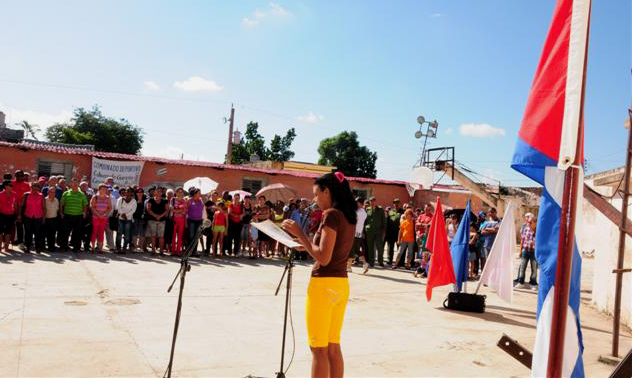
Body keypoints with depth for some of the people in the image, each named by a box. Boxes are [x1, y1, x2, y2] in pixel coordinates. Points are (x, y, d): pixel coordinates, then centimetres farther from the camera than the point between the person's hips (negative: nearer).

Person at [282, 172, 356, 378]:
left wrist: (300, 234, -13)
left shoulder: (331, 215, -15)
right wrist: (305, 243, 14)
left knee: (319, 349, 2)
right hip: (341, 284, 9)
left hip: (324, 284, -8)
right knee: (333, 347, 16)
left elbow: (323, 258, -21)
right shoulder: (349, 216, 10)